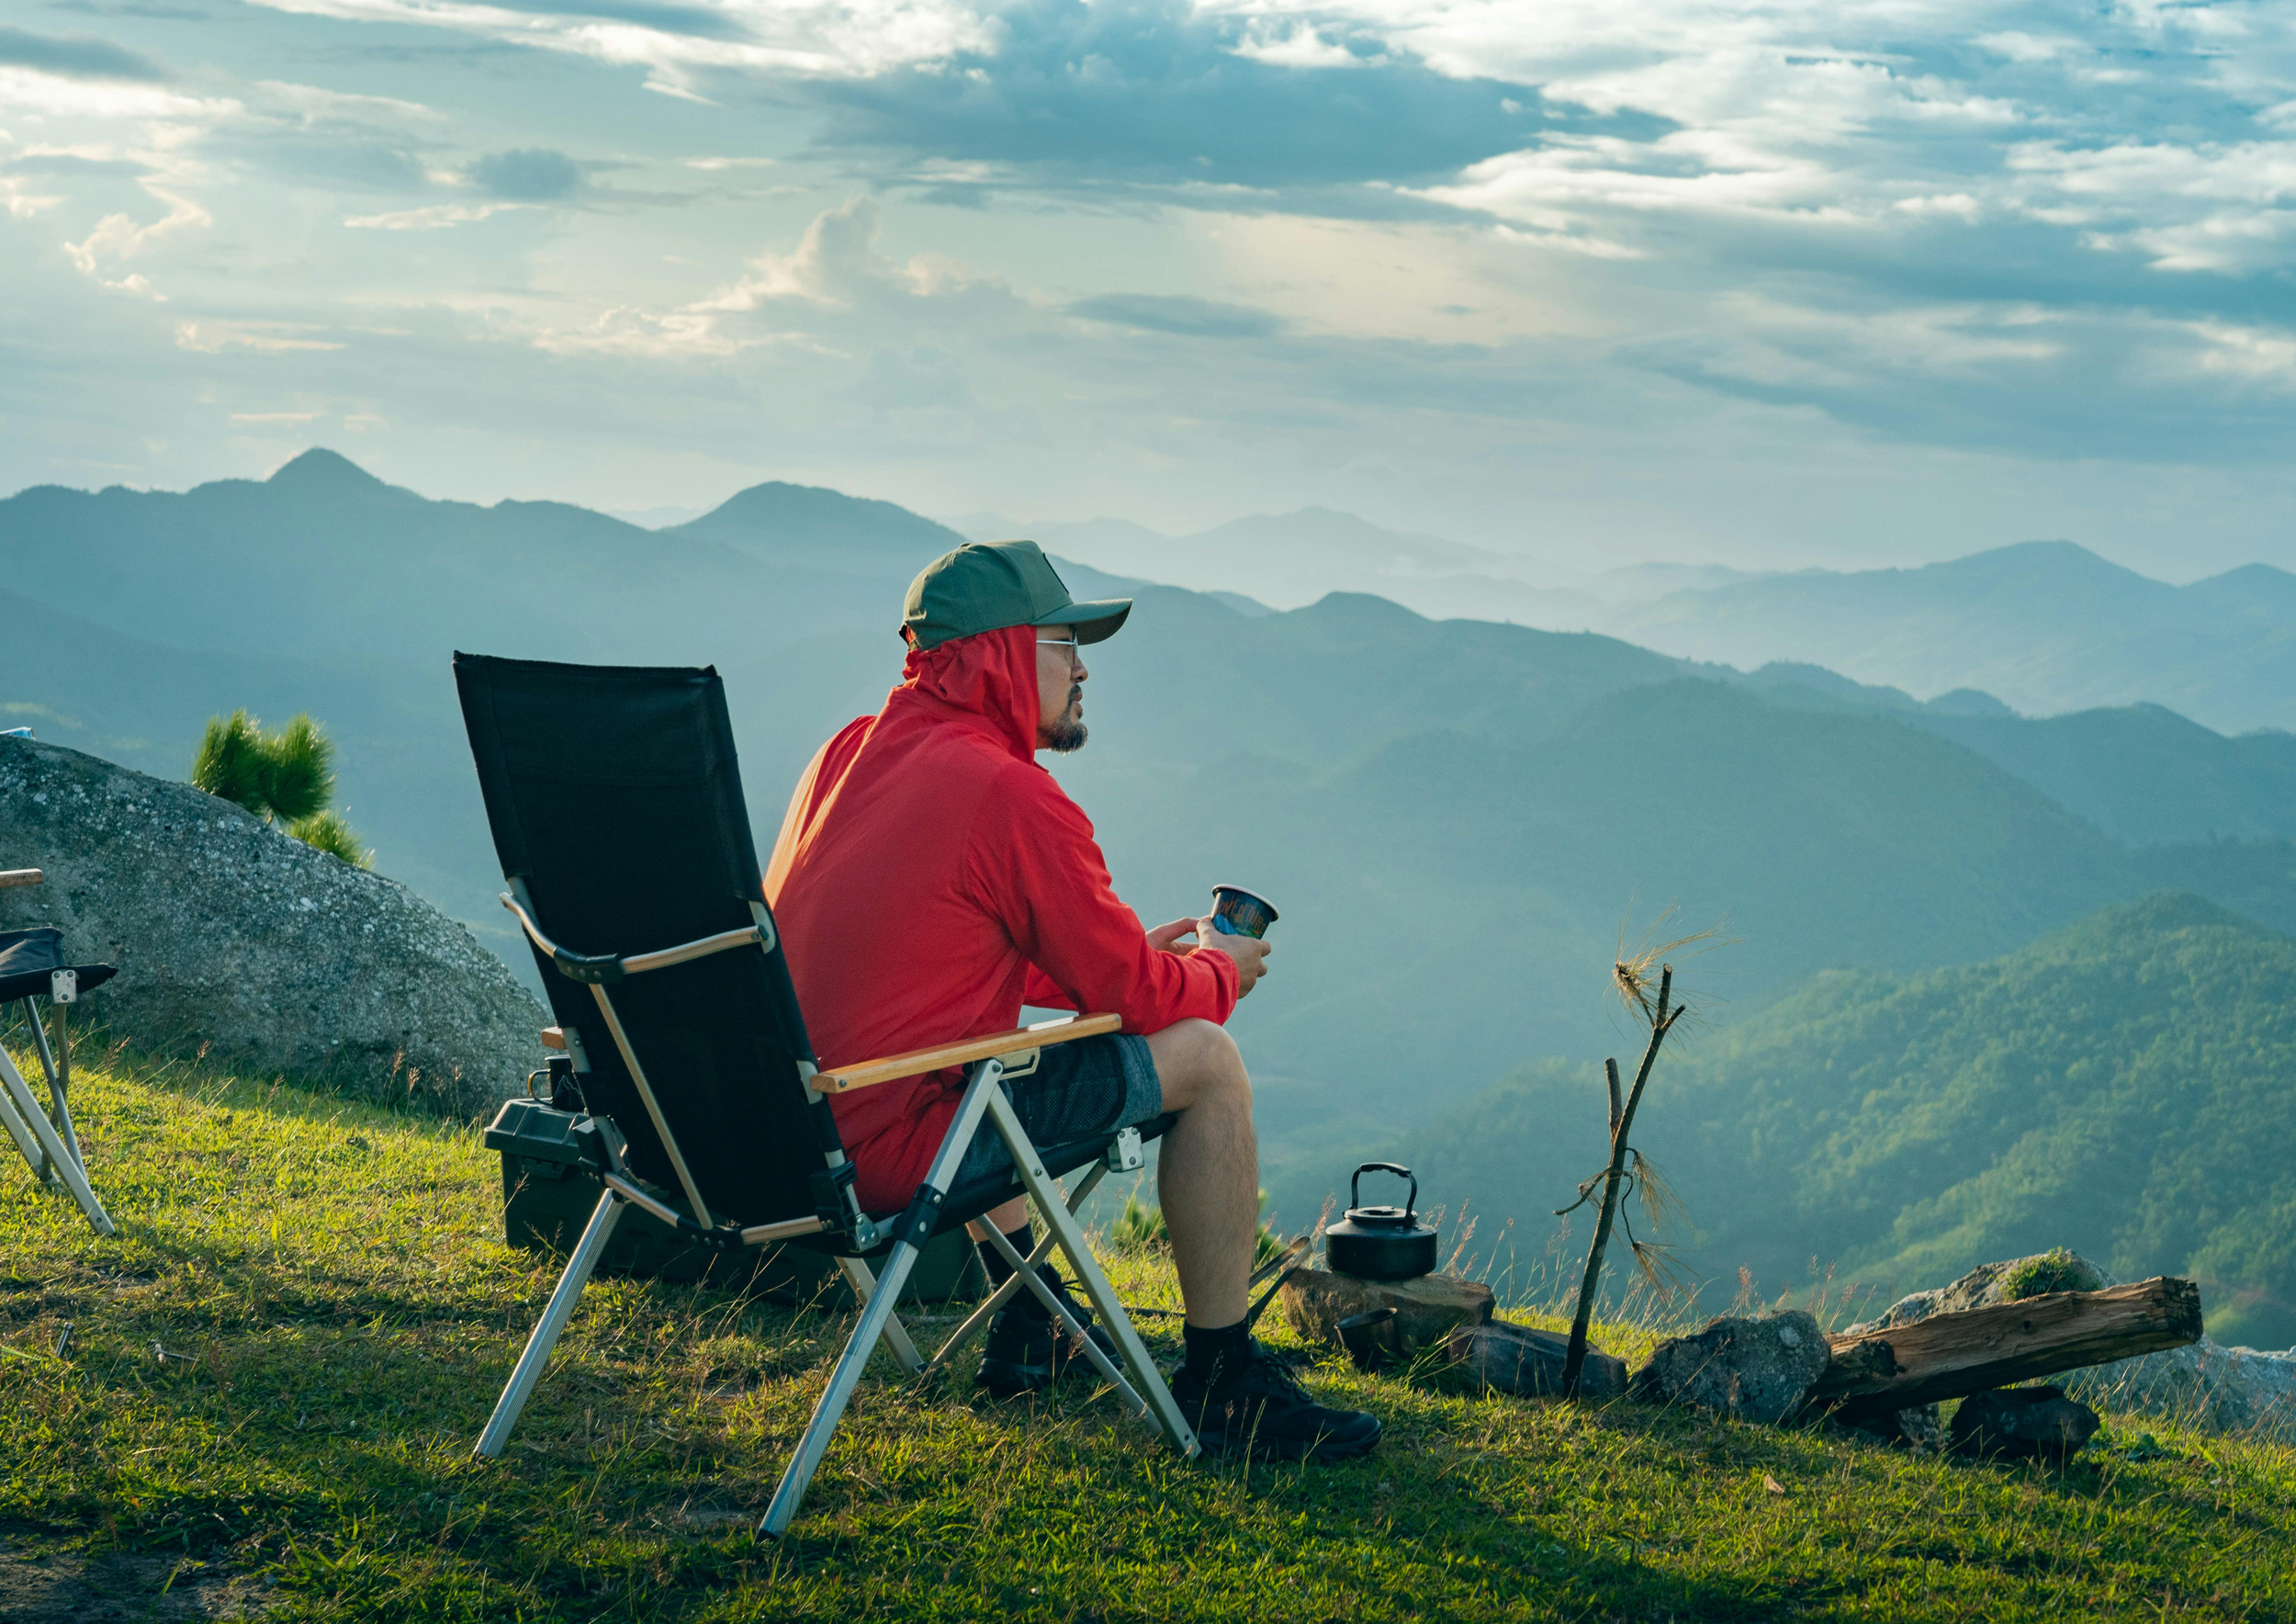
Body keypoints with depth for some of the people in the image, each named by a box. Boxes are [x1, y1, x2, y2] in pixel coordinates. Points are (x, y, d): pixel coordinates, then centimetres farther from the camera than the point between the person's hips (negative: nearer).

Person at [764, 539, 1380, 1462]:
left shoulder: (846, 756, 13)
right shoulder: (1012, 796, -14)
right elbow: (1129, 991, -6)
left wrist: (1137, 954, 24)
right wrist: (1219, 971, 15)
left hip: (780, 1132, 9)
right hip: (891, 1154, -9)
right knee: (1206, 1062, -1)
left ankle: (1028, 1327, 39)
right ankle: (1222, 1383, 8)